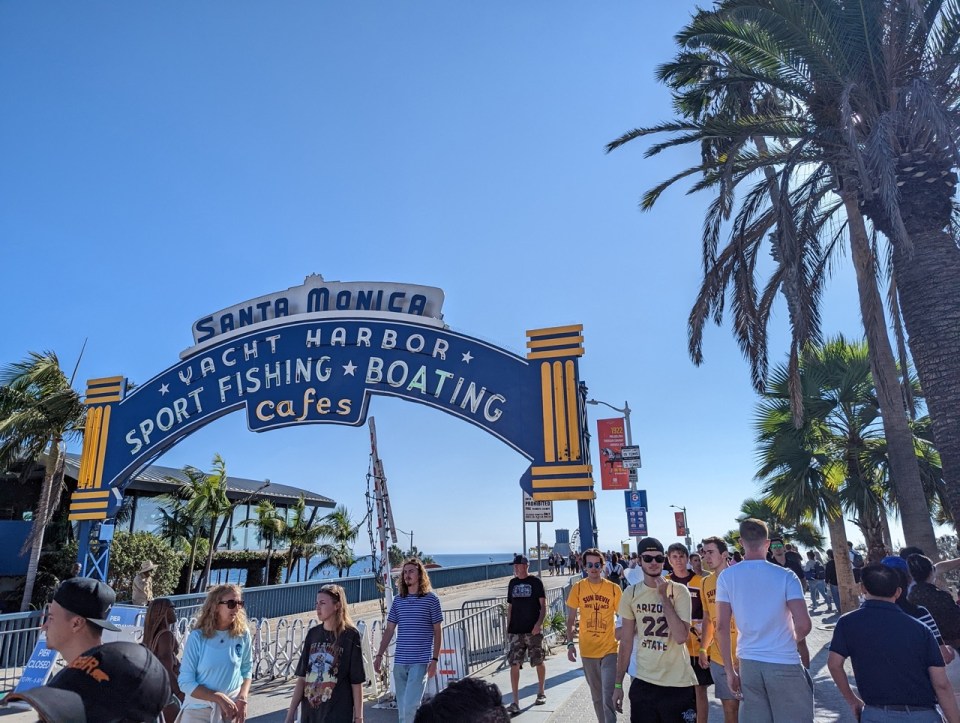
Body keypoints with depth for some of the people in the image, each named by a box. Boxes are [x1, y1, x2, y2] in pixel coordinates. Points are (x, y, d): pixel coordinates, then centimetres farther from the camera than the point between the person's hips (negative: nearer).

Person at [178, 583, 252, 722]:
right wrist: (220, 698, -18)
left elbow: (247, 669, 4)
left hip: (231, 707, 2)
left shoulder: (242, 634, -7)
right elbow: (185, 682, -12)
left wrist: (242, 698, -10)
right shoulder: (197, 637, -14)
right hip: (199, 709, -2)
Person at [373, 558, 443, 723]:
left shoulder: (431, 599, -2)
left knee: (410, 705, -13)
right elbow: (389, 630, 12)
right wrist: (379, 655, 5)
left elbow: (437, 632, -1)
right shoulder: (398, 600, 9)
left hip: (420, 661, -5)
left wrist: (435, 659, -7)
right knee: (402, 707, 11)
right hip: (399, 661, 5)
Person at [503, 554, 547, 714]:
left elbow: (543, 605, -6)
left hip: (533, 630, -3)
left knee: (538, 662, 9)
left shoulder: (535, 582, -4)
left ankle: (541, 692, 32)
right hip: (515, 631, 3)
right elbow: (510, 607, 15)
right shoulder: (512, 583, 8)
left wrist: (539, 623, -20)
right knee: (514, 664, -3)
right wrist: (507, 628, 11)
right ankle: (515, 702, 1)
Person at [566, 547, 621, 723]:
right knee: (597, 696, 17)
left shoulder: (614, 588, -6)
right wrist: (570, 644, -2)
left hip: (610, 649, -2)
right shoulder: (577, 588, -3)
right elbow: (570, 619, 4)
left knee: (608, 696, -9)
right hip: (588, 651, 2)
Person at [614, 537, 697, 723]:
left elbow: (680, 637, -20)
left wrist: (663, 596, -21)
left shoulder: (679, 591, -9)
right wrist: (618, 683, 6)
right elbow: (626, 641, 5)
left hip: (678, 683, -2)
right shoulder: (631, 594, 0)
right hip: (643, 682, 2)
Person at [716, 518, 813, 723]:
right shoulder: (785, 576, -9)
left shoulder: (727, 577, -3)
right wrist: (794, 639, 9)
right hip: (784, 664, -2)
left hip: (749, 664, 2)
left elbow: (722, 627, -3)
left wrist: (729, 670, 5)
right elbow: (804, 625, -14)